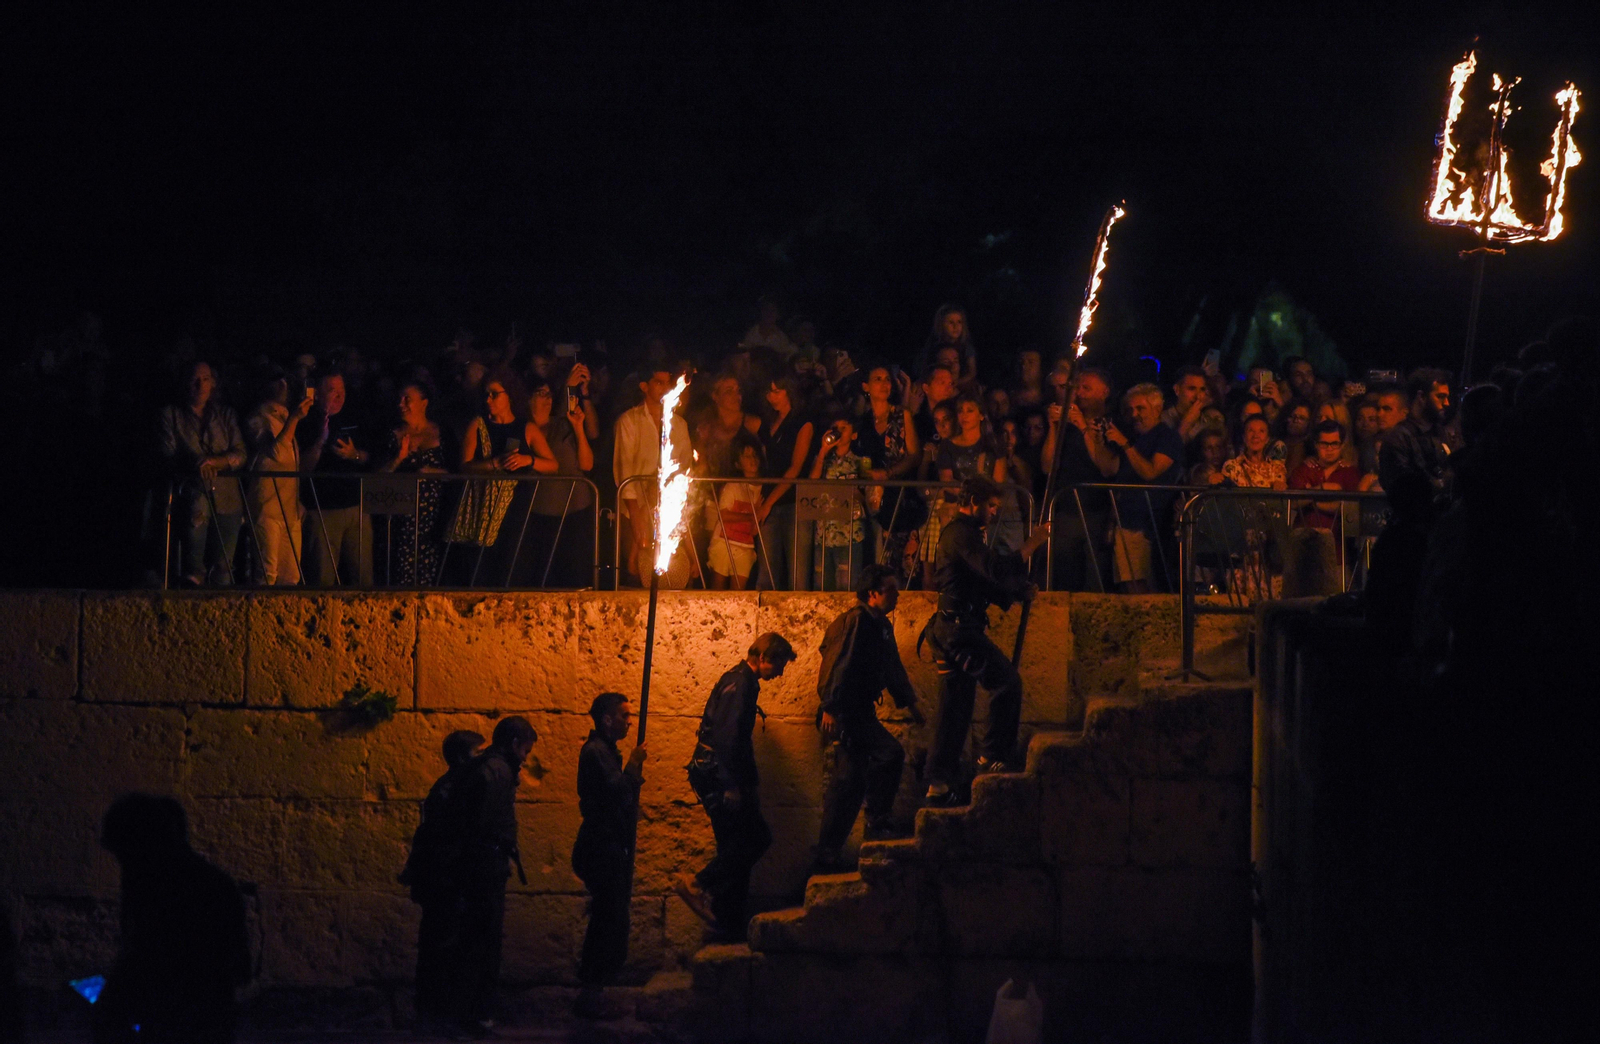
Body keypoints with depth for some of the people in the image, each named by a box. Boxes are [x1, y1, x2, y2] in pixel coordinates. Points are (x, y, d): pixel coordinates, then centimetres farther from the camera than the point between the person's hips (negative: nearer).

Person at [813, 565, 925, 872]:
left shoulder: (880, 626, 17)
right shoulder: (856, 621, -13)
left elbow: (892, 668, 30)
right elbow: (841, 665, -20)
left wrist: (908, 702, 34)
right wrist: (830, 707, -25)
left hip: (859, 712, 10)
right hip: (842, 710, -10)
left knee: (849, 782, 10)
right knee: (889, 754, -19)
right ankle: (878, 822, -12)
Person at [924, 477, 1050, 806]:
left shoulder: (961, 533, 24)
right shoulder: (961, 534, -10)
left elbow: (985, 585, 26)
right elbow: (994, 569, -24)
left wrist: (1020, 592, 12)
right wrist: (1032, 544, -19)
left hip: (951, 629, 11)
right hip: (958, 627, -11)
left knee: (955, 710, 10)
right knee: (1007, 681, -13)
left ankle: (939, 785, 10)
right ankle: (993, 756, -11)